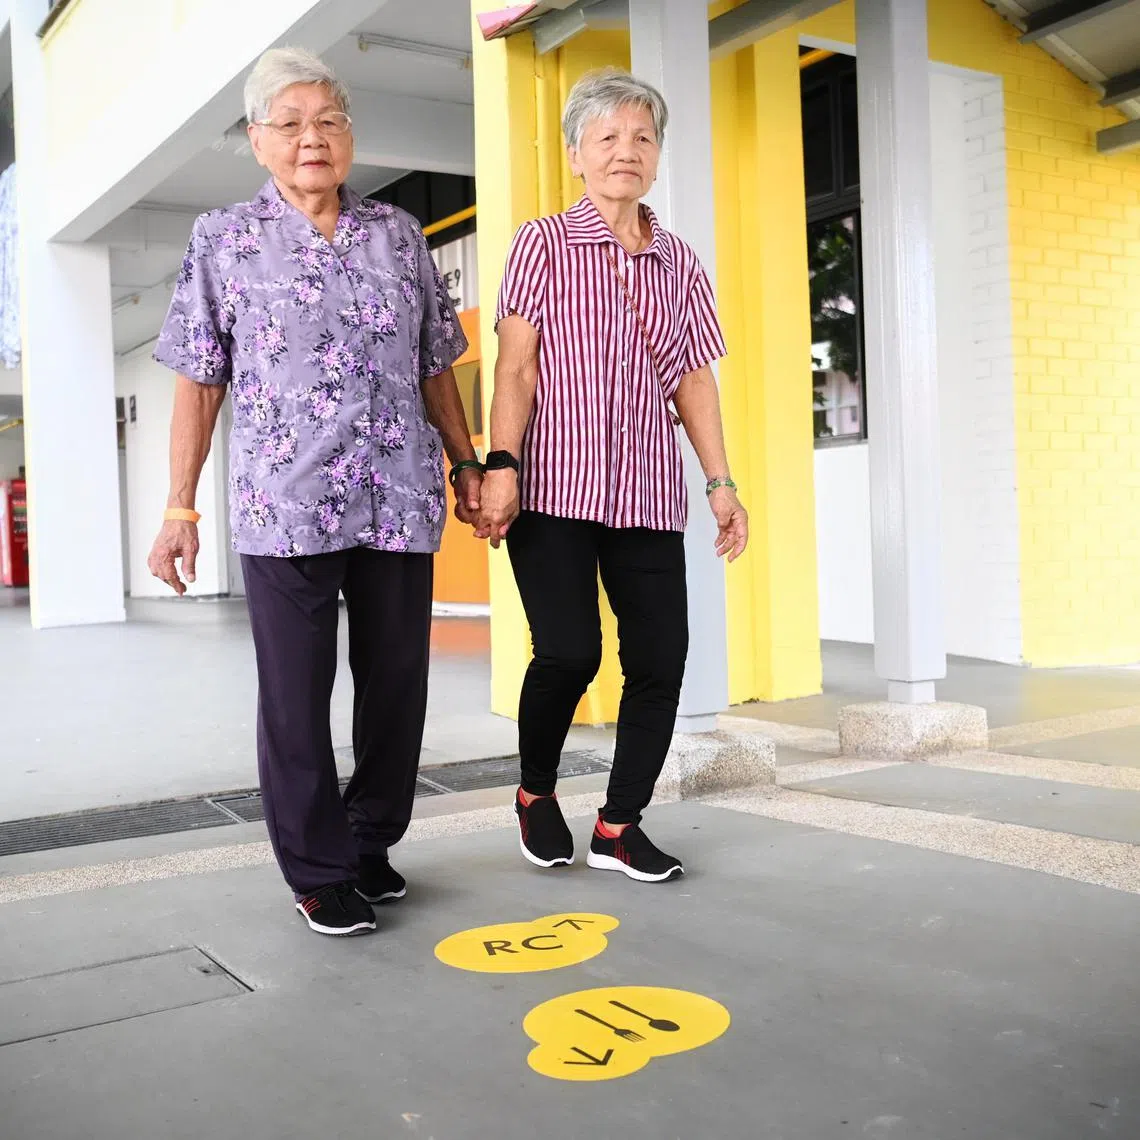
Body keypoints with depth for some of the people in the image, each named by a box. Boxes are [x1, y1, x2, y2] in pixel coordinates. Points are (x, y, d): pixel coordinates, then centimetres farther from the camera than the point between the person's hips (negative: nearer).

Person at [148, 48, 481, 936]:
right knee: (296, 697, 1)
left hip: (400, 501, 3)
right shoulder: (224, 239, 6)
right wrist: (180, 509, 0)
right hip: (283, 505, -2)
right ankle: (318, 872, 15)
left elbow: (436, 369, 16)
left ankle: (372, 843, 26)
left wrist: (468, 465, 11)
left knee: (397, 684, 7)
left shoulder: (399, 236, 13)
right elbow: (198, 383, 4)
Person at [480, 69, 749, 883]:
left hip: (649, 494, 4)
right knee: (569, 652, -11)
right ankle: (536, 792, 18)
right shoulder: (543, 243, 5)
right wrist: (501, 464, -15)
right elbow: (517, 364, -3)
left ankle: (620, 825, 16)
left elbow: (695, 379, 14)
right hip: (554, 487, -4)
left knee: (661, 662, 0)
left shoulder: (679, 262, 15)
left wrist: (722, 481, 8)